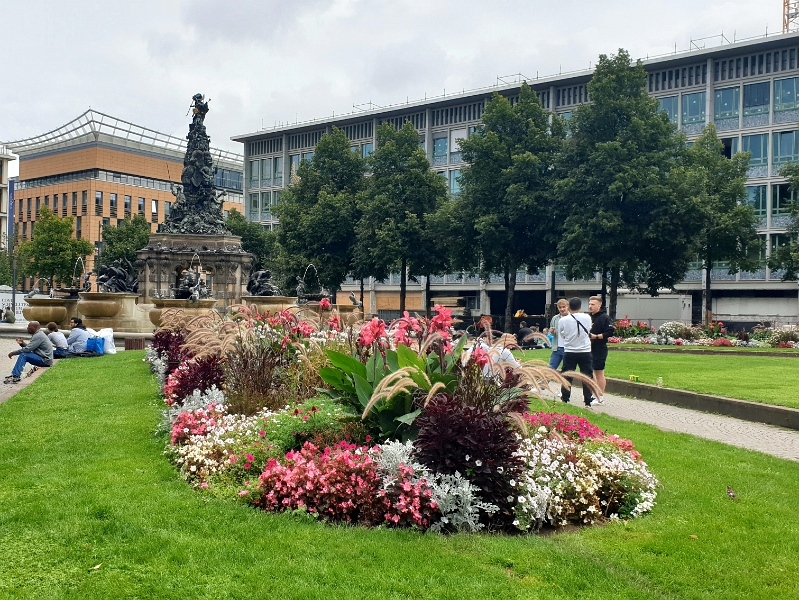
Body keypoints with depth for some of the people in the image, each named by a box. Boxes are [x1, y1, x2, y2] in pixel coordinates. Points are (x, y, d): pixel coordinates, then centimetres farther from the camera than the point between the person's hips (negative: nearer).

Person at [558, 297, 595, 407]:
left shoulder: (563, 320, -8)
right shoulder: (587, 318, -4)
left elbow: (561, 335, 3)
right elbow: (588, 332, 9)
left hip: (569, 352, 0)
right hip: (585, 352, 0)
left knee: (567, 377, 9)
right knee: (587, 377, 6)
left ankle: (565, 400, 14)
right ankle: (588, 402, 6)